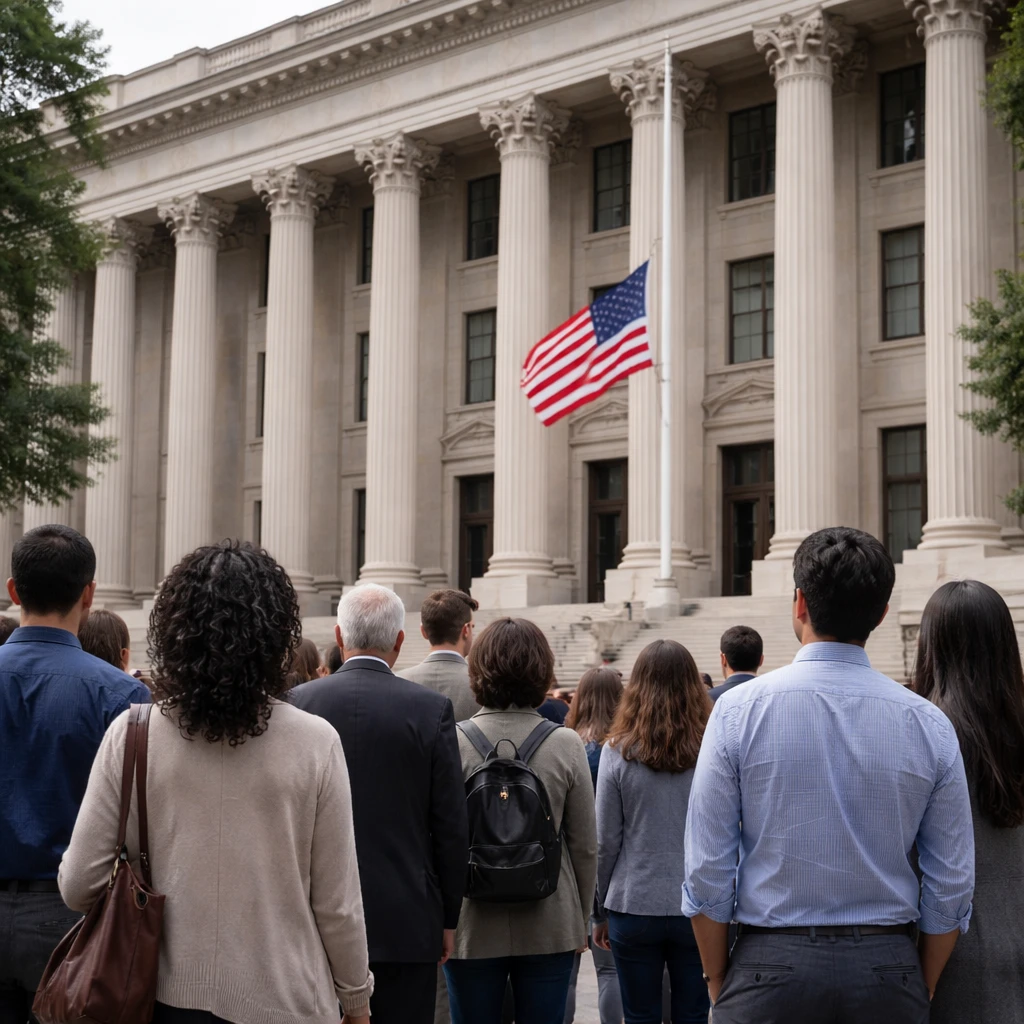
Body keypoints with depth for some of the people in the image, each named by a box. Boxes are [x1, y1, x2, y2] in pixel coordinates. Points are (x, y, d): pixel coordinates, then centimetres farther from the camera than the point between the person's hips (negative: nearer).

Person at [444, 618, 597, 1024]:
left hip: (473, 928, 0)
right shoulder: (566, 745, -6)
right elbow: (585, 846, -1)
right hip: (549, 929, 1)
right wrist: (581, 921, 12)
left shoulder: (454, 743, -9)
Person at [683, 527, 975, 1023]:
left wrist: (719, 980, 6)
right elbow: (952, 888, 0)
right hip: (888, 971, 2)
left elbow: (707, 871, -6)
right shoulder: (929, 723, -2)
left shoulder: (738, 709, -7)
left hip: (771, 966, -2)